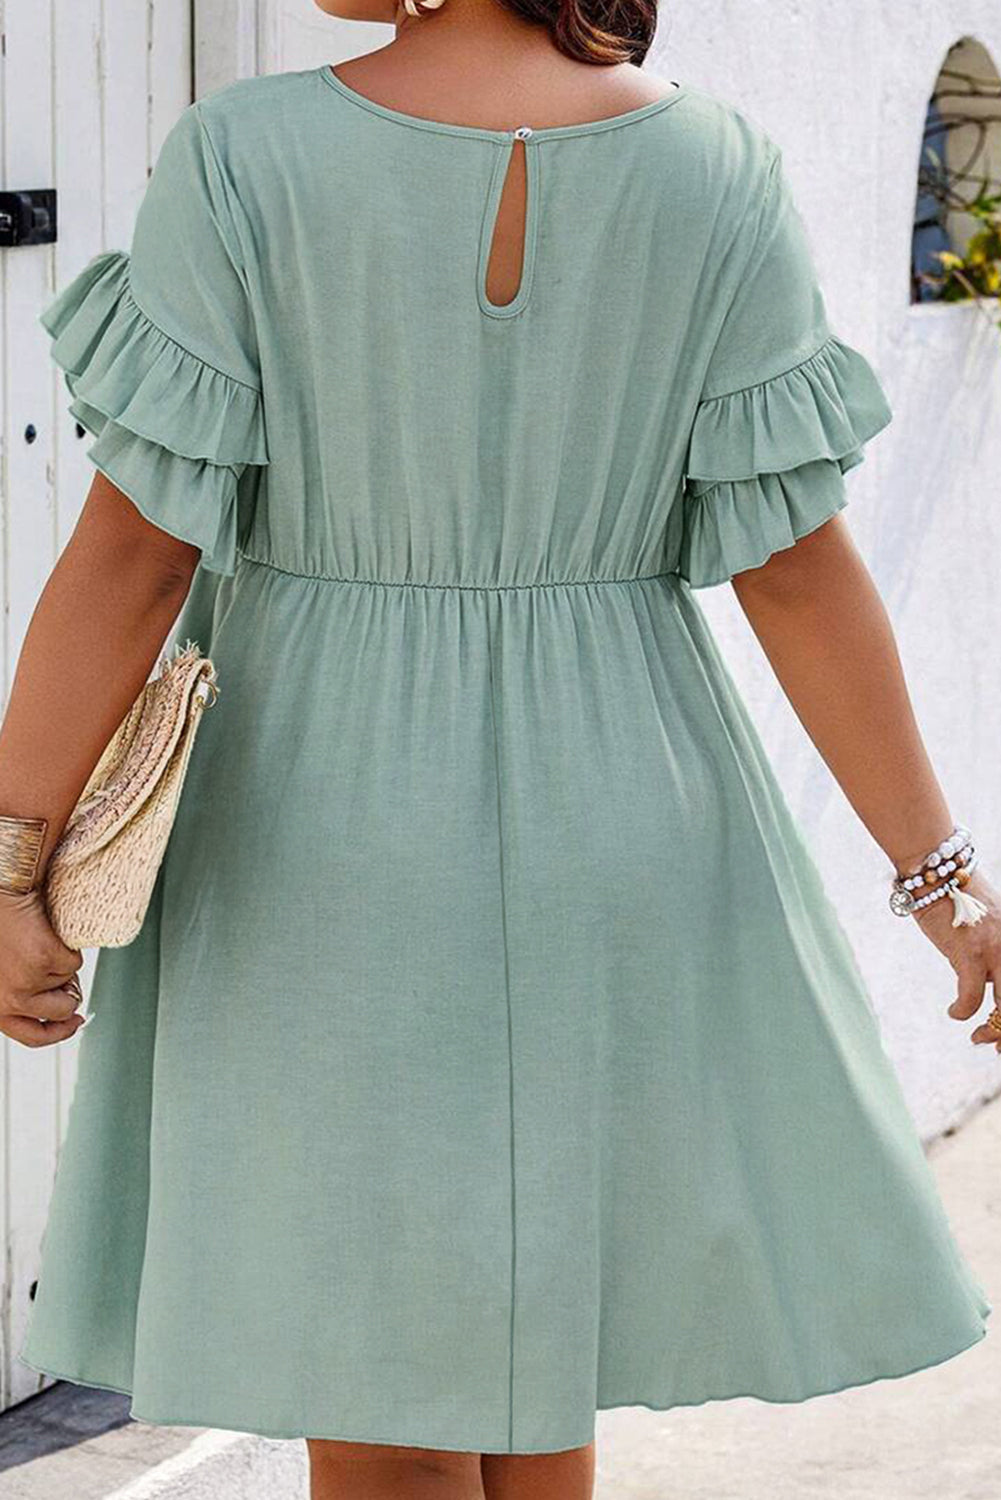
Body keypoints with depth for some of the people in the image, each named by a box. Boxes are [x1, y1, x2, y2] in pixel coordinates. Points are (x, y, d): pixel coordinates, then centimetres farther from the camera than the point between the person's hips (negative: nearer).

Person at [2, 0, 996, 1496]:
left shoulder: (243, 158, -15)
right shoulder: (717, 168, -8)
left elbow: (133, 551, -16)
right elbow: (798, 566, -9)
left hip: (328, 841, -2)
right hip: (617, 839, 3)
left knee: (364, 1376, 10)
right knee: (539, 1337, 22)